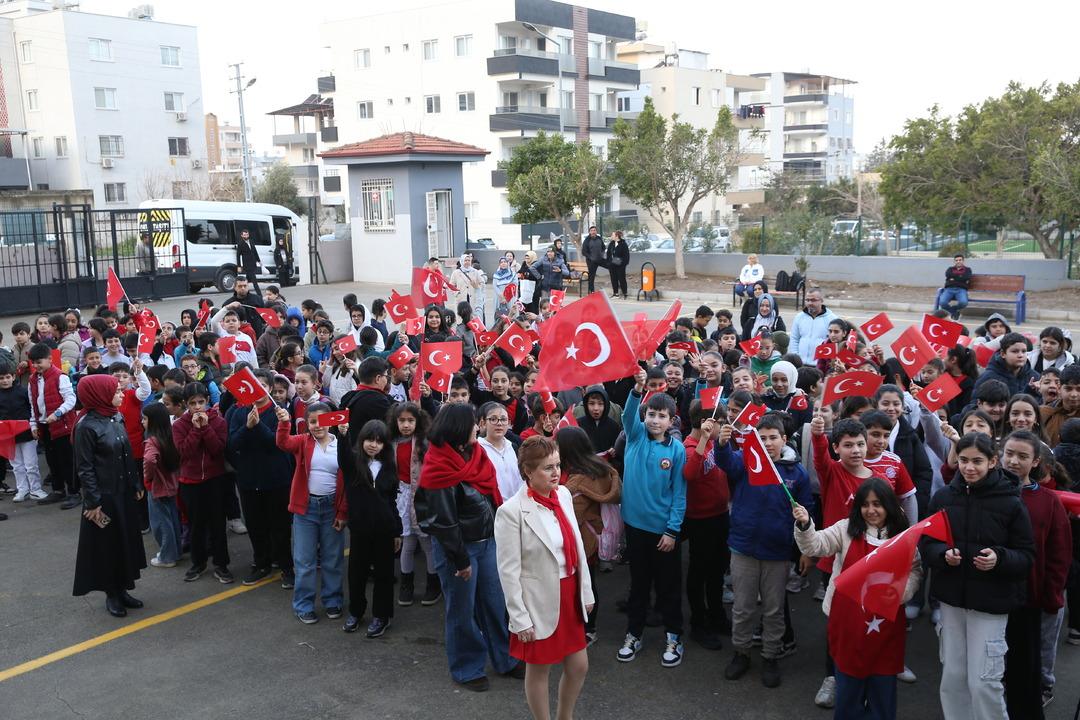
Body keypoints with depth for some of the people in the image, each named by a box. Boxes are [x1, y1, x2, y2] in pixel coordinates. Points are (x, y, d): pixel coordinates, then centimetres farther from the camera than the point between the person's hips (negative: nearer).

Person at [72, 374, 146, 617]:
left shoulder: (116, 419, 5)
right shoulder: (87, 426, -16)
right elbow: (84, 468, -15)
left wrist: (136, 485, 12)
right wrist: (93, 502, -16)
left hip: (124, 493, 7)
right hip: (103, 496, -7)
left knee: (126, 540, 14)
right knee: (106, 545, 6)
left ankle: (121, 589, 27)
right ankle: (111, 594, 19)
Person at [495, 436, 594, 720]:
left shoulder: (564, 495, 0)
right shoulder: (511, 511, -19)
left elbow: (577, 546, 7)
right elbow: (509, 571, -15)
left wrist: (586, 591, 9)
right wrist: (520, 618, -13)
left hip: (569, 596, 6)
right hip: (540, 603, -6)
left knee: (578, 666, 16)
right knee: (539, 670, 12)